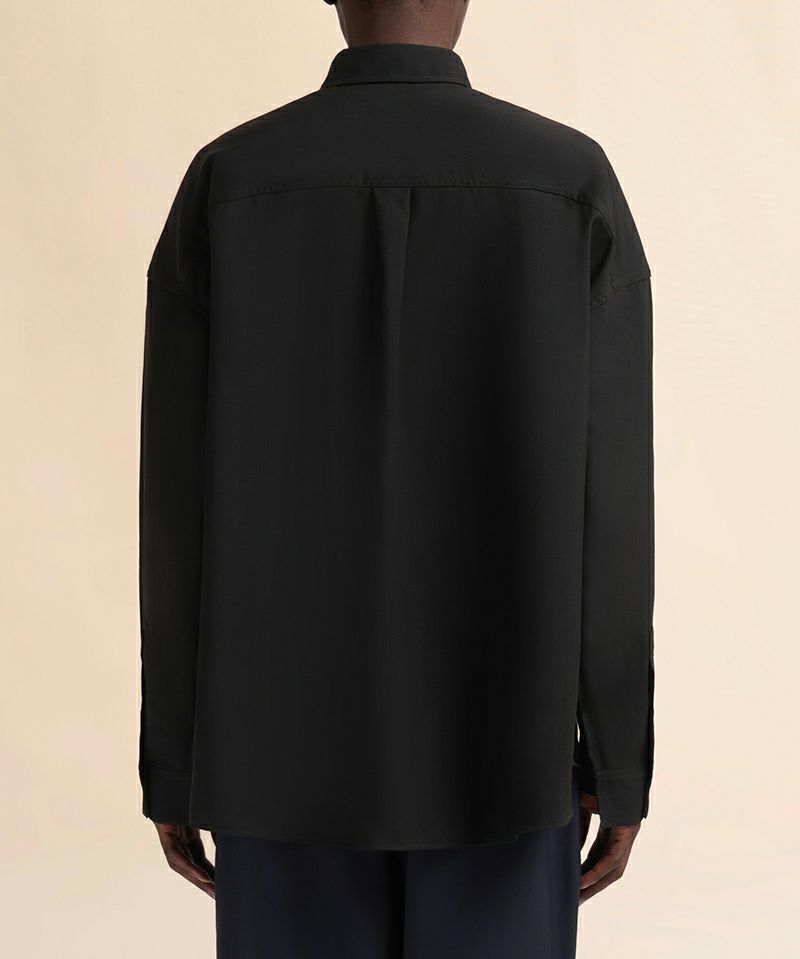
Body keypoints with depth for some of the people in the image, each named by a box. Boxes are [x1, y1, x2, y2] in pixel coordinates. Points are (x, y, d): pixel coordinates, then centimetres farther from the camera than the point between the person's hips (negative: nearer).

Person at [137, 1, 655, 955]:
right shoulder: (577, 184, -6)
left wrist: (171, 765, 5)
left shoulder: (221, 187, -5)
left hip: (292, 736, 1)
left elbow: (180, 504, -6)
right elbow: (609, 507, -8)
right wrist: (621, 764, 1)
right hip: (491, 741, 0)